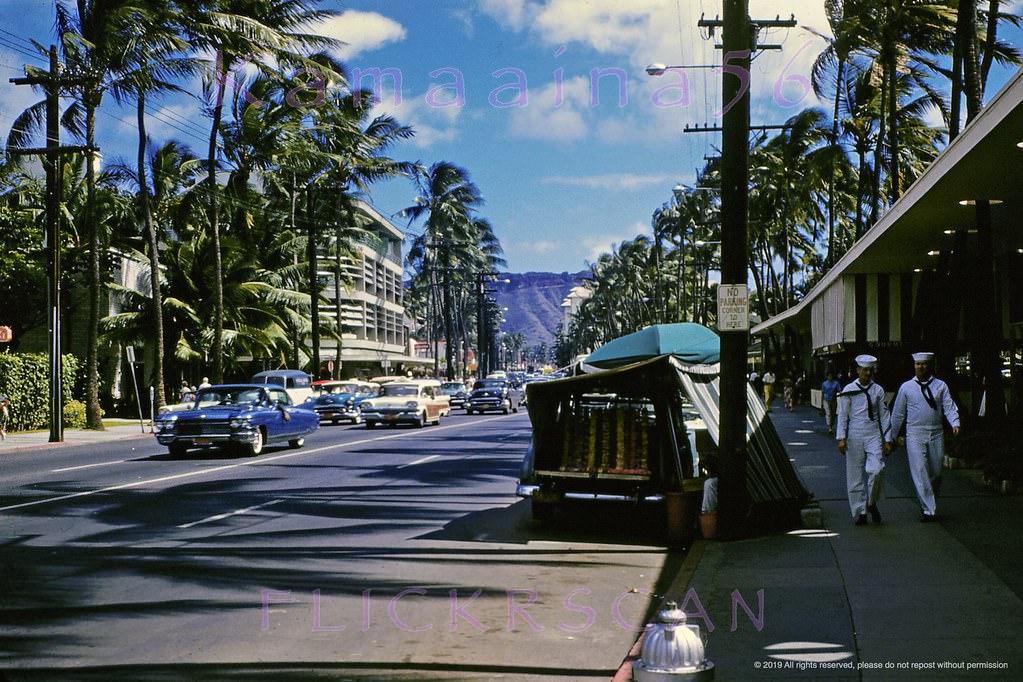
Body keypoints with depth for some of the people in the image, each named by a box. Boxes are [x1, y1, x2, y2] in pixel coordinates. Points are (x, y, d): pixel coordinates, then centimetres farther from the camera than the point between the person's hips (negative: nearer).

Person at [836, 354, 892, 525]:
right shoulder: (848, 390, 3)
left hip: (874, 435, 1)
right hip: (854, 436, -1)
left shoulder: (878, 390, 7)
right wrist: (841, 438, -4)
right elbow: (843, 415, 3)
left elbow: (884, 415, 10)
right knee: (855, 475, 2)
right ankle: (860, 512, 12)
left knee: (876, 470, -16)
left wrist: (887, 440, 7)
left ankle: (871, 503, 7)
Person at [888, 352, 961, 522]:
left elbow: (949, 407, -2)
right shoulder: (906, 387, 5)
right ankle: (928, 509, -8)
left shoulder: (941, 386, 6)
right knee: (919, 471, -10)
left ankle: (931, 503, 30)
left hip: (936, 434, 1)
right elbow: (898, 414, 11)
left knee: (936, 472, 8)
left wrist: (955, 423, -22)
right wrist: (891, 437, 12)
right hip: (915, 434, -1)